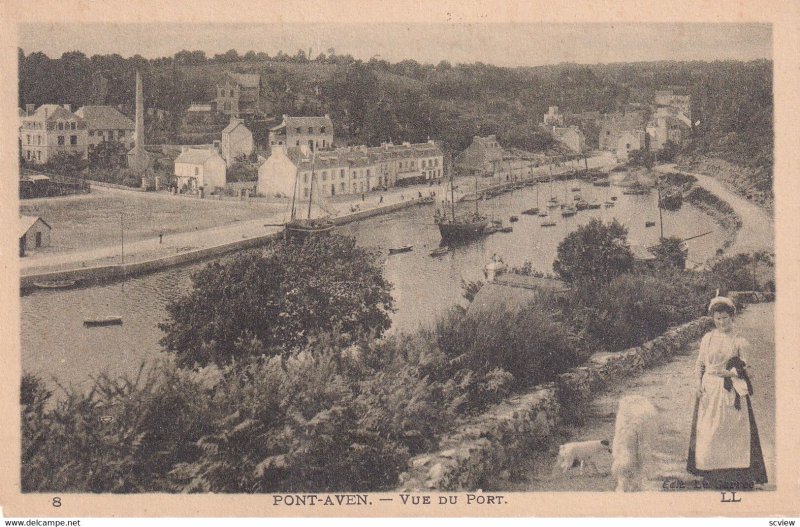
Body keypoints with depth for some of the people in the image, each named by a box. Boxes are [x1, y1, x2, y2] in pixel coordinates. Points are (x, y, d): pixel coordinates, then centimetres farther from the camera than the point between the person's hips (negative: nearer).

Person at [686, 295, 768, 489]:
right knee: (709, 432, 0)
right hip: (709, 390, 1)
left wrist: (728, 372, -15)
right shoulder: (707, 338, 5)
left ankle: (735, 474, 3)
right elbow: (699, 364, 9)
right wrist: (699, 382, -5)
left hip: (731, 392, -1)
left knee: (733, 432, -3)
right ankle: (713, 475, 8)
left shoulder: (739, 341, 1)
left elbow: (743, 368, 1)